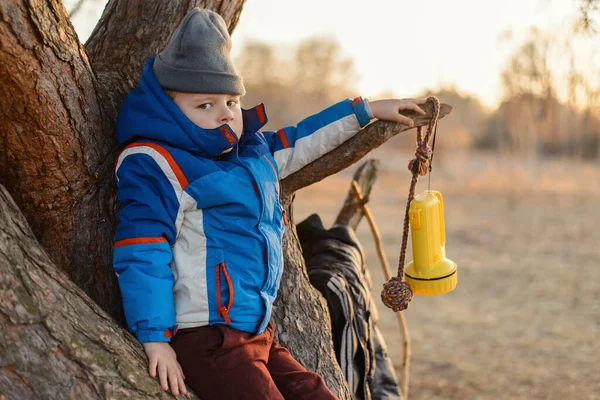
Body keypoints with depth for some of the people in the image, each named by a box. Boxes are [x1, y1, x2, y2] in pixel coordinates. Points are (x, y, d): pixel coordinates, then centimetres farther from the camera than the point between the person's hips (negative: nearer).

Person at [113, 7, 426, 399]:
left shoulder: (253, 150, 14)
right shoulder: (155, 168, -11)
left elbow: (300, 141, 31)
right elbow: (142, 256, -15)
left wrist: (366, 110, 34)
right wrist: (154, 338, -20)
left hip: (258, 333, 9)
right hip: (205, 337, -8)